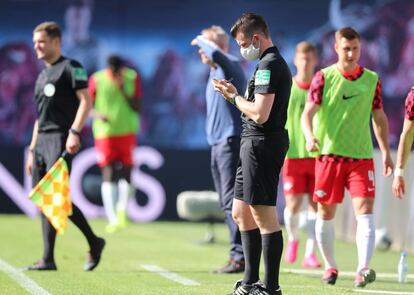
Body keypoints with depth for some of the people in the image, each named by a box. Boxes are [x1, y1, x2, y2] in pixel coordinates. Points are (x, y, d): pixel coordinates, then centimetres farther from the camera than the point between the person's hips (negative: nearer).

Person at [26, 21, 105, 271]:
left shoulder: (70, 67, -2)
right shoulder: (42, 76, 23)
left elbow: (86, 101, -12)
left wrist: (74, 132, -22)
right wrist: (32, 150, 20)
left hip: (60, 138, -9)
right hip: (41, 140, 9)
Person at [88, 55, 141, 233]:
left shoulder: (132, 78, -1)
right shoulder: (97, 79, -5)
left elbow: (137, 107, -2)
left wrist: (123, 91, -15)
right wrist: (97, 114, -19)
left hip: (127, 131, 2)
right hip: (104, 132, -2)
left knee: (126, 171, 0)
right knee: (108, 173, -7)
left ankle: (122, 210, 13)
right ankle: (113, 219, -12)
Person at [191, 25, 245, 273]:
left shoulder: (231, 66, -10)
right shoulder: (215, 73, 19)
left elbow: (215, 52, -31)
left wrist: (202, 40, -13)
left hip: (231, 141, -10)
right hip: (217, 142, 10)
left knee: (232, 201, -13)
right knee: (227, 203, 10)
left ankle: (240, 257, -15)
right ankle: (239, 255, 14)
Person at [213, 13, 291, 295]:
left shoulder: (268, 65, -15)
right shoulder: (276, 63, 18)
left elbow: (260, 114, -22)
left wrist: (234, 96, -7)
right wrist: (234, 94, 11)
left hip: (262, 143, -11)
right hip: (254, 145, 11)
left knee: (264, 216, -8)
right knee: (241, 213, 16)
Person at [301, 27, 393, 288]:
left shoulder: (372, 79, 6)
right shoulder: (324, 77, -2)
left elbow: (379, 118, 16)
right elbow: (308, 112, -10)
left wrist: (386, 153, 14)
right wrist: (310, 136, -30)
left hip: (362, 156, 1)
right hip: (329, 154, -1)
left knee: (365, 210, -13)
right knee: (326, 213, 7)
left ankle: (363, 269, -21)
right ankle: (330, 266, 24)